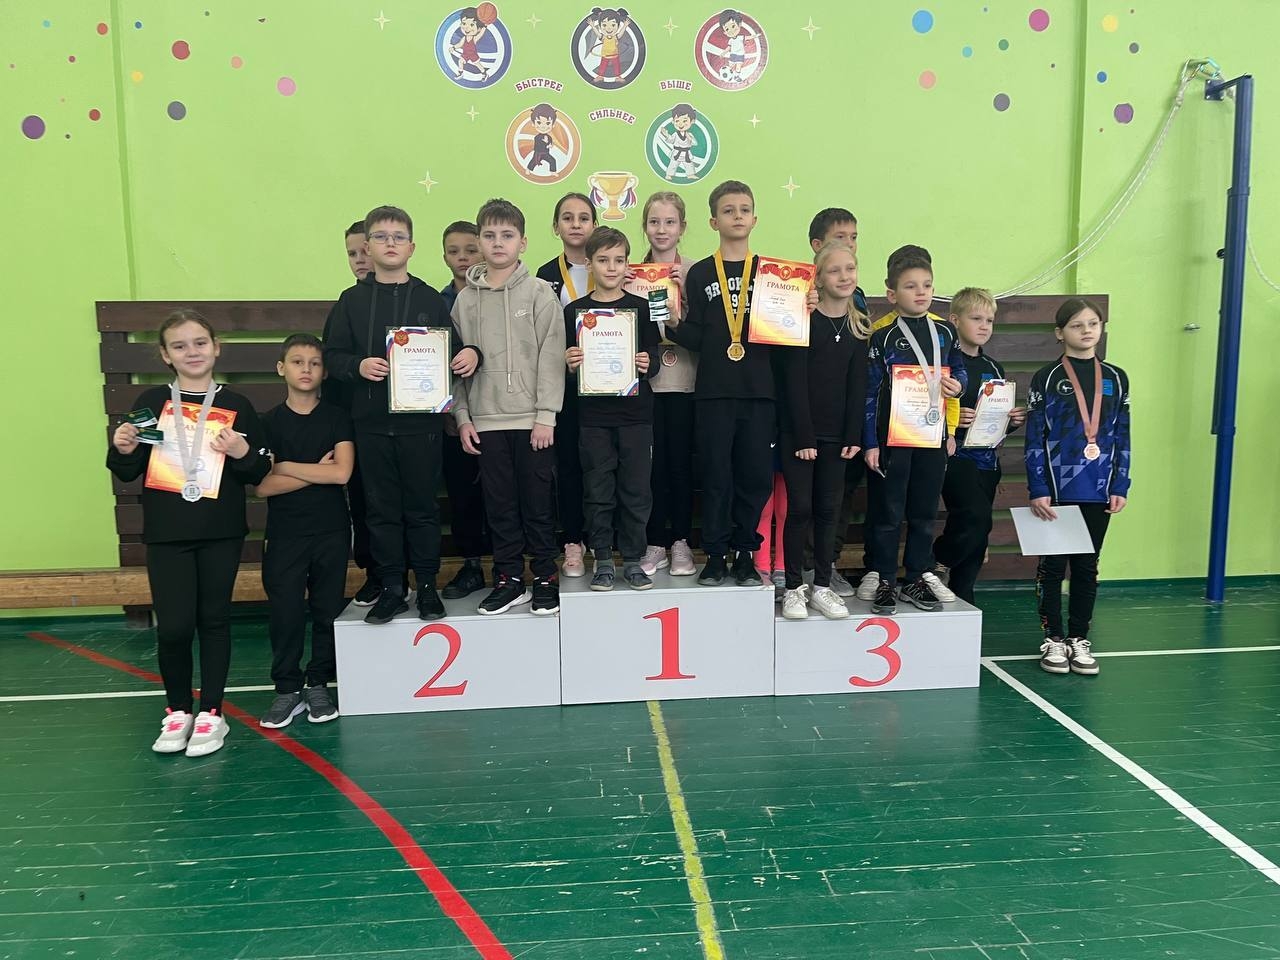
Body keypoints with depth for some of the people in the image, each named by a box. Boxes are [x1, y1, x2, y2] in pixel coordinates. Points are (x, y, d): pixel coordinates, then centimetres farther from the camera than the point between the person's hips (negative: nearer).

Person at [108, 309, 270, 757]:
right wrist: (122, 450, -13)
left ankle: (211, 713, 20)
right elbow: (128, 472, 7)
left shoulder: (236, 405, 2)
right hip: (166, 534, 0)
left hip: (221, 533, 0)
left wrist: (244, 453, -17)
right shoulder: (151, 402, 3)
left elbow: (259, 473, 3)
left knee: (214, 620, 8)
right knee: (173, 625, -1)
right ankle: (178, 711, 20)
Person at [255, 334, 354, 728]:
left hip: (331, 530, 0)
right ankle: (288, 689, 13)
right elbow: (263, 486, -5)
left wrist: (284, 466, -9)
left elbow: (341, 473, -12)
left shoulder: (337, 418, 1)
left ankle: (319, 684, 20)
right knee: (285, 611, 0)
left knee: (327, 609, 6)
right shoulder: (269, 422, 3)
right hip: (285, 533, 0)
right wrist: (317, 471, -8)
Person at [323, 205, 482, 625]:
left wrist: (470, 354, -15)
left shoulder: (429, 298, 6)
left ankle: (427, 585, 19)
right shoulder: (353, 299, 6)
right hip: (372, 421, 1)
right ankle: (391, 588, 17)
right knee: (382, 508, 7)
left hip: (421, 420, -1)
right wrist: (358, 366, -16)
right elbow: (332, 355, 4)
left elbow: (451, 347, 6)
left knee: (422, 506, 7)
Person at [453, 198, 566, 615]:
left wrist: (546, 415, -11)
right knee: (499, 503, 7)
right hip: (485, 420, 3)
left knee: (538, 501, 3)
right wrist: (463, 415, 3)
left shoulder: (539, 292, 1)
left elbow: (551, 356, -5)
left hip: (532, 419, -3)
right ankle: (509, 578, 18)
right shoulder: (466, 299, 9)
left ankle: (545, 577, 15)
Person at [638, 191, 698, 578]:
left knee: (681, 462, 4)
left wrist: (686, 289, -14)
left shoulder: (694, 272, 2)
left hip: (683, 379, -1)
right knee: (652, 463, 5)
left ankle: (680, 543, 16)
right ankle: (655, 544, 16)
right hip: (645, 379, 1)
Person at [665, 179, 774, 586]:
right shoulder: (700, 274, 7)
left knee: (755, 474, 4)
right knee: (716, 474, 3)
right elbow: (695, 338, 2)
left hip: (759, 389, 1)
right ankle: (715, 554, 14)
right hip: (714, 389, -1)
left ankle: (745, 552, 18)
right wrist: (673, 323, -15)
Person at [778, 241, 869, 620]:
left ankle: (823, 587, 17)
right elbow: (794, 381, -11)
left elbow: (858, 386, 5)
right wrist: (804, 436, -15)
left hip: (836, 434, 4)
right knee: (800, 508, -2)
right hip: (797, 432, -4)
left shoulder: (860, 327, 7)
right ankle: (794, 588, 9)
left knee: (829, 510, 8)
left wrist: (854, 436, -2)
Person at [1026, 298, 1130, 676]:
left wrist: (1120, 486, 3)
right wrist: (1038, 489, -11)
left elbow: (1122, 438, 9)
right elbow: (1034, 439, -5)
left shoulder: (1116, 378, 8)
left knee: (1087, 566, 10)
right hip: (1056, 489, -3)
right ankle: (1054, 639, 16)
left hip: (1099, 491, 3)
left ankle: (1079, 638, 21)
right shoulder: (1047, 378, -2)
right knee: (1053, 564, 5)